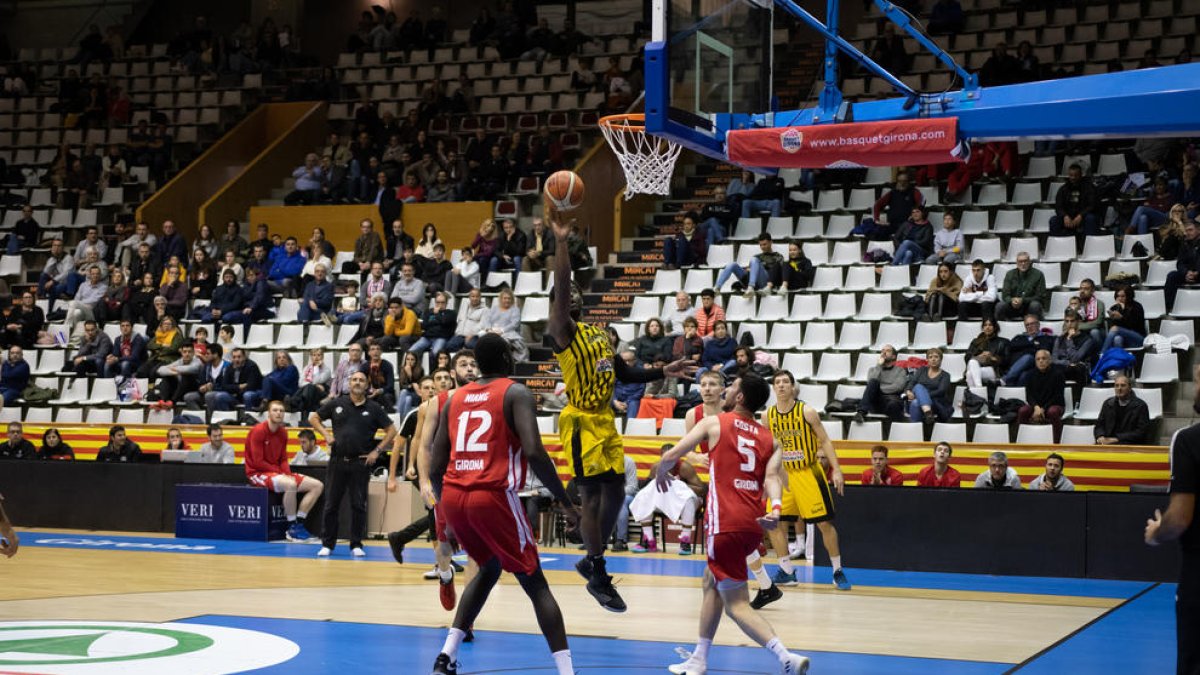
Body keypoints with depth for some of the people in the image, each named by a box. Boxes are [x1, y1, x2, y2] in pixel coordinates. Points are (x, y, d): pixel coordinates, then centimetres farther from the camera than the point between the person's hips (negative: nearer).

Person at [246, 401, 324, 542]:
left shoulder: (283, 432, 9)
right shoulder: (258, 431, -13)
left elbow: (283, 459, 13)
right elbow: (257, 462, -16)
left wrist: (287, 473, -8)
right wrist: (280, 472, -15)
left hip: (278, 473, 8)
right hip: (258, 473, -8)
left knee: (317, 486, -2)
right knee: (290, 484, -38)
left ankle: (299, 523, -4)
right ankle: (292, 527, -24)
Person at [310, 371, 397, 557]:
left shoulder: (374, 408, 3)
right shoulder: (336, 404, 6)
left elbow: (391, 430, 5)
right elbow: (313, 418, 15)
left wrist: (377, 451, -2)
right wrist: (326, 434, 2)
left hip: (361, 463, -1)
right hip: (338, 460, 1)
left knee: (359, 505, 1)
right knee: (332, 504, 5)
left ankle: (356, 545, 10)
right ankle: (327, 544, 13)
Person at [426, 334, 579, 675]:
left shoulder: (455, 399, 17)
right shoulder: (516, 393, 1)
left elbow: (435, 468, 14)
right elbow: (533, 451, -14)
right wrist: (564, 500, -6)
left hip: (453, 496, 6)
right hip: (494, 496, -5)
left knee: (489, 568, 29)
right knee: (536, 584, 6)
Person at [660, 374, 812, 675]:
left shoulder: (714, 423, 3)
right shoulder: (770, 440, 16)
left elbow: (670, 456, 0)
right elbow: (772, 476, -3)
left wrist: (661, 475, 21)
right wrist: (775, 509, -18)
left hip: (726, 523, -7)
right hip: (754, 524, 7)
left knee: (736, 603, -4)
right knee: (712, 582, 25)